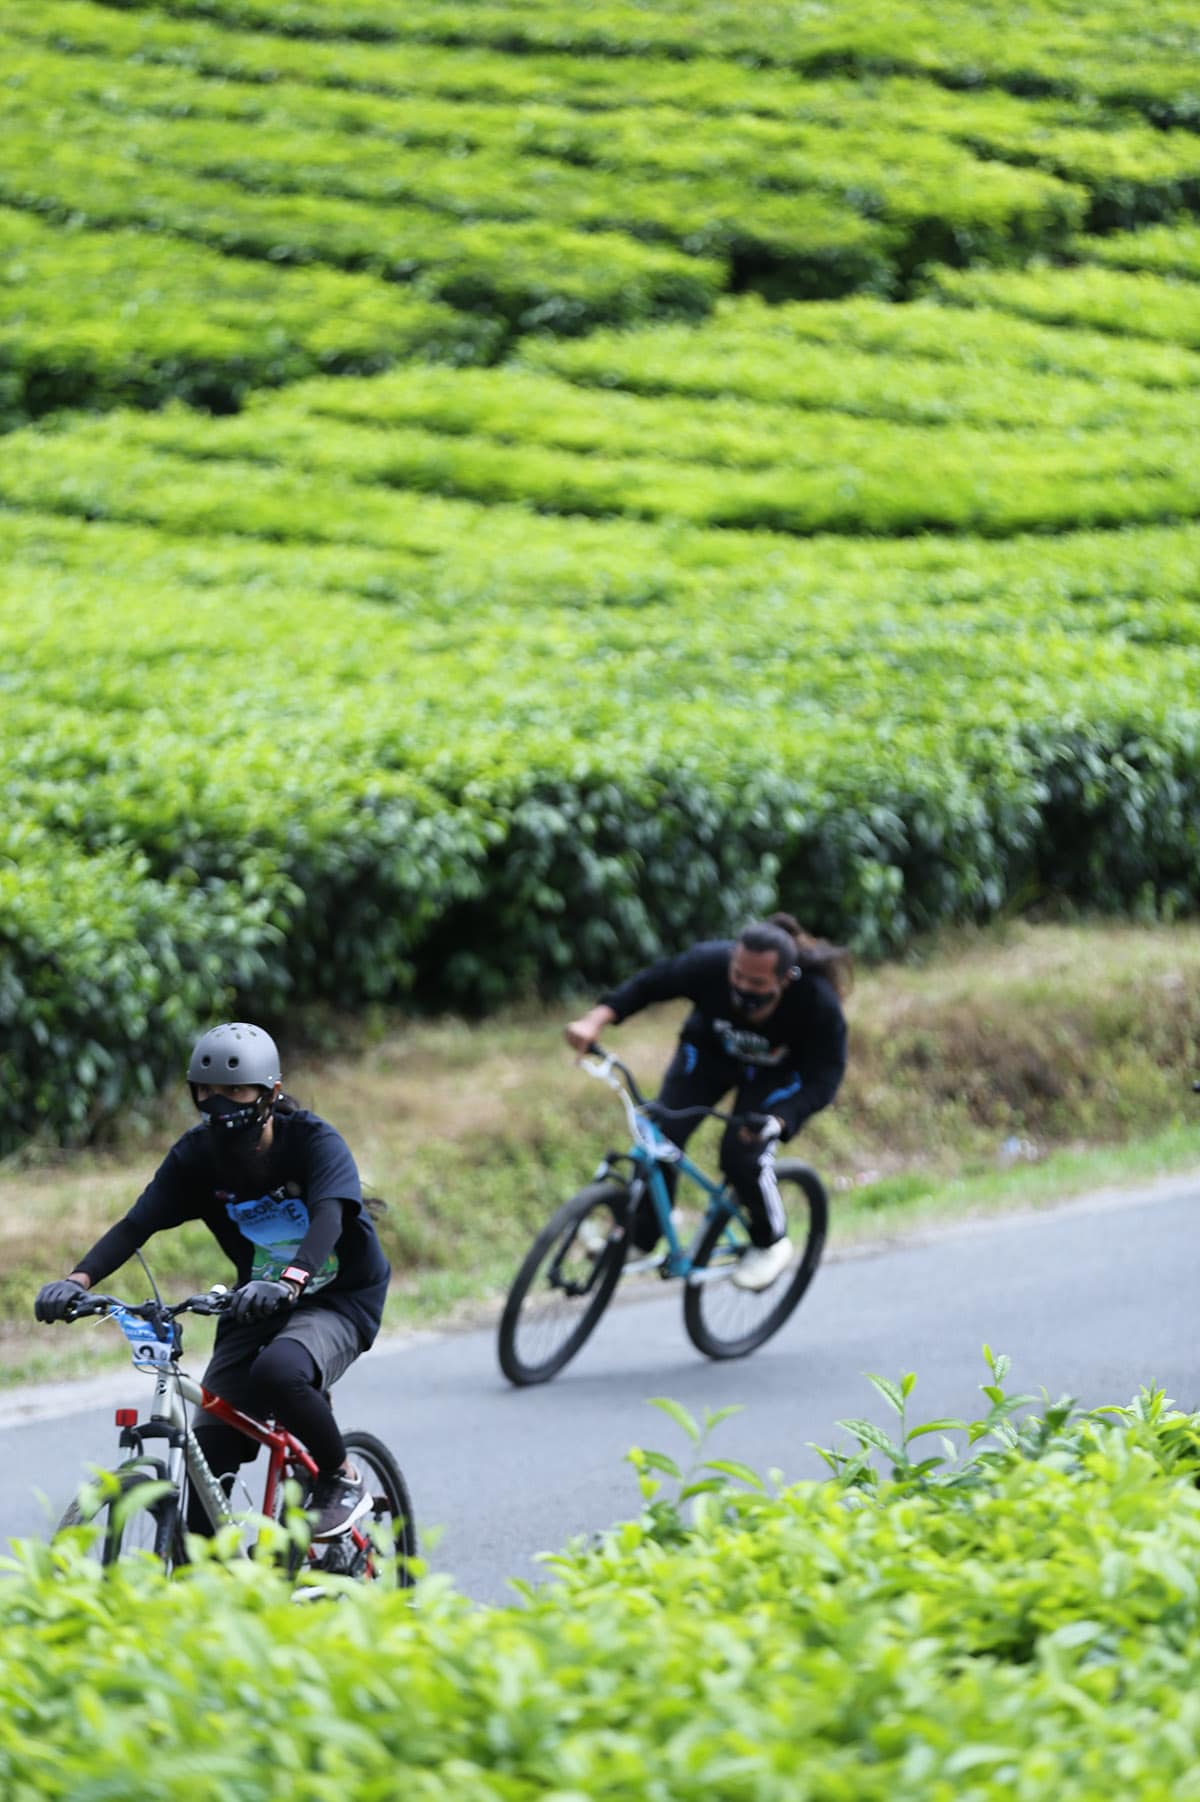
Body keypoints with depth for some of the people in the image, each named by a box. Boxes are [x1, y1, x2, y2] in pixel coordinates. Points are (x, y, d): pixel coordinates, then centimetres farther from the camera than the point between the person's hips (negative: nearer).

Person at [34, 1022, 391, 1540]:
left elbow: (328, 1216, -37)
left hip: (340, 1298, -5)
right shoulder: (197, 1154, -7)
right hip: (258, 1302, 5)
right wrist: (77, 1280, -34)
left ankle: (343, 1480, -11)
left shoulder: (315, 1142, -20)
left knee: (278, 1372, -36)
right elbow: (135, 1225, -15)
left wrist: (288, 1282, -58)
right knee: (208, 1455, -9)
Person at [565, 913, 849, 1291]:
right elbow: (650, 984, -19)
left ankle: (770, 1243, 6)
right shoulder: (710, 963, -35)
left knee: (743, 1154, -22)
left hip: (775, 1073, -2)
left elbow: (823, 1080, -34)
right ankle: (638, 1238, 8)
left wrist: (778, 1121, -51)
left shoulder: (818, 1004, -38)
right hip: (709, 1053, 2)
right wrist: (597, 1019, -33)